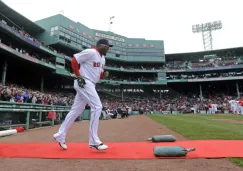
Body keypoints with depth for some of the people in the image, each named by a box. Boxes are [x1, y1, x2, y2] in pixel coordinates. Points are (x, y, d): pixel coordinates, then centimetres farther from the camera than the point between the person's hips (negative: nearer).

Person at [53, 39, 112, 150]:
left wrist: (104, 74, 1)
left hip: (90, 85, 10)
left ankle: (60, 136, 22)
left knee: (76, 111, 10)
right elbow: (74, 61, -11)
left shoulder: (102, 58, 19)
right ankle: (94, 141, -7)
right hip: (84, 83, -10)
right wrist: (78, 76, -15)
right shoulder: (90, 52, -9)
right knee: (97, 107, -14)